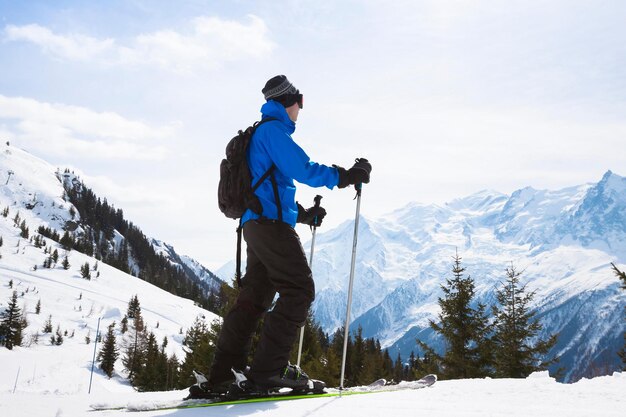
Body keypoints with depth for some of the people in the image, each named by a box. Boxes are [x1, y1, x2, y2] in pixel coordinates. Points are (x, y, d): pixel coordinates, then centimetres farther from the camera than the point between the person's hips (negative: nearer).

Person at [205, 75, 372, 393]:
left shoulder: (259, 134, 27)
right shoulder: (273, 129, -5)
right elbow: (302, 170, -16)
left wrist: (302, 214, 28)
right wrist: (347, 175, -8)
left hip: (254, 223, 10)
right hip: (270, 222, -10)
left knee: (254, 297, 9)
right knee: (299, 291, -10)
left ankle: (222, 375, 9)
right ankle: (269, 369, -14)